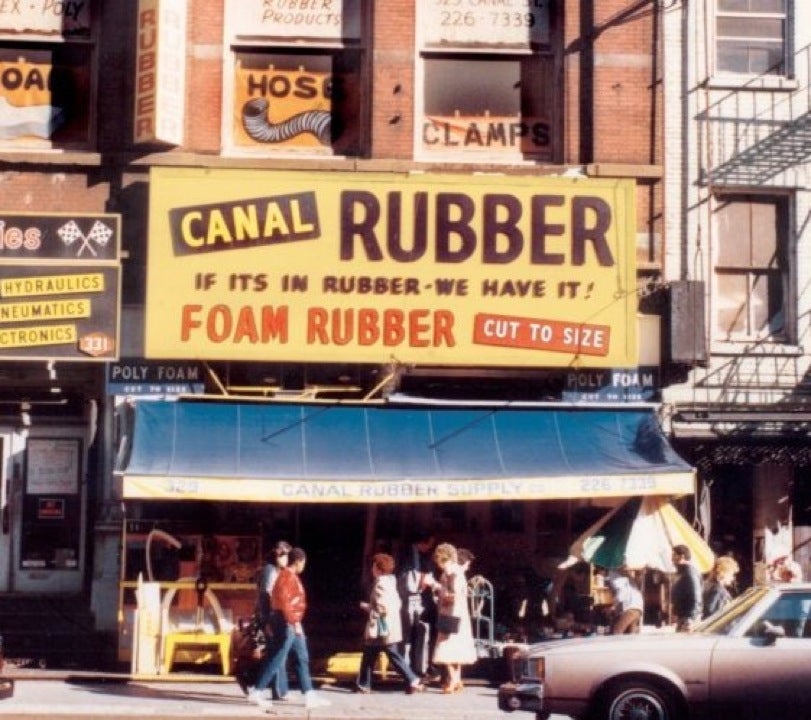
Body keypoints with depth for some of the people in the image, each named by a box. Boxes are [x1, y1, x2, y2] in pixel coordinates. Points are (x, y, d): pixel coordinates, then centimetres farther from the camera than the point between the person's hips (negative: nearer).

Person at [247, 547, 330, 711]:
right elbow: (283, 601, -24)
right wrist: (295, 623, -25)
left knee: (302, 659, 9)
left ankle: (310, 696, 10)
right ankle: (256, 692, 0)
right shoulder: (287, 576, -15)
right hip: (287, 623, -11)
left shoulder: (292, 576, 16)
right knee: (277, 660, -6)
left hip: (293, 623, 11)